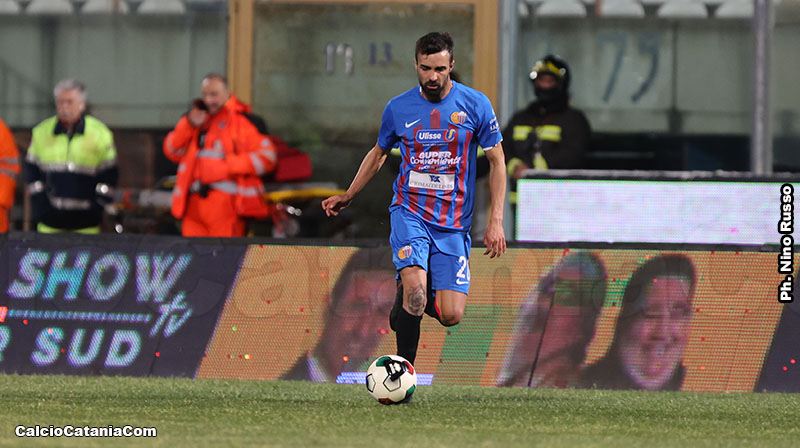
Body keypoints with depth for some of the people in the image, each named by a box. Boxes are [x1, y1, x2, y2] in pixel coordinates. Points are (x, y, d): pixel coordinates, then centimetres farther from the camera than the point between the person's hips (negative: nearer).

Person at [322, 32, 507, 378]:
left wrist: (495, 221, -2)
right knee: (416, 289, -27)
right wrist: (347, 197, 21)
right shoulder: (399, 109, 2)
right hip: (410, 213, -1)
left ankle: (407, 300, 26)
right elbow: (378, 153, 21)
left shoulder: (475, 105, -2)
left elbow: (496, 161, 4)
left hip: (453, 224, 1)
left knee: (451, 316, -8)